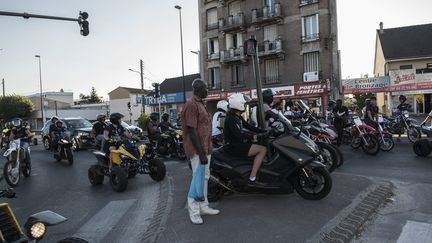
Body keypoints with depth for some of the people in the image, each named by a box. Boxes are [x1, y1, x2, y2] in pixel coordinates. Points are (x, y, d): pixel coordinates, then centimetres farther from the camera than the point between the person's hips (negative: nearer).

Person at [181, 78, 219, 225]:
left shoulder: (201, 104, 15)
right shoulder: (192, 105, -16)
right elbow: (192, 131, -21)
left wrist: (206, 150, 18)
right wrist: (201, 153, -23)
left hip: (205, 148, 10)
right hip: (197, 150, -10)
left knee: (205, 177, 15)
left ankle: (203, 207, 26)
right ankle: (194, 212, 7)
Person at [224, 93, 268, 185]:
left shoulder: (238, 117, 12)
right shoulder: (231, 118, -17)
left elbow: (249, 126, 14)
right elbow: (238, 134, -26)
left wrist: (265, 131, 7)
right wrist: (253, 136, -28)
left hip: (239, 143, 10)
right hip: (233, 147, -10)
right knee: (263, 149, -15)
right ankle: (252, 179, -19)